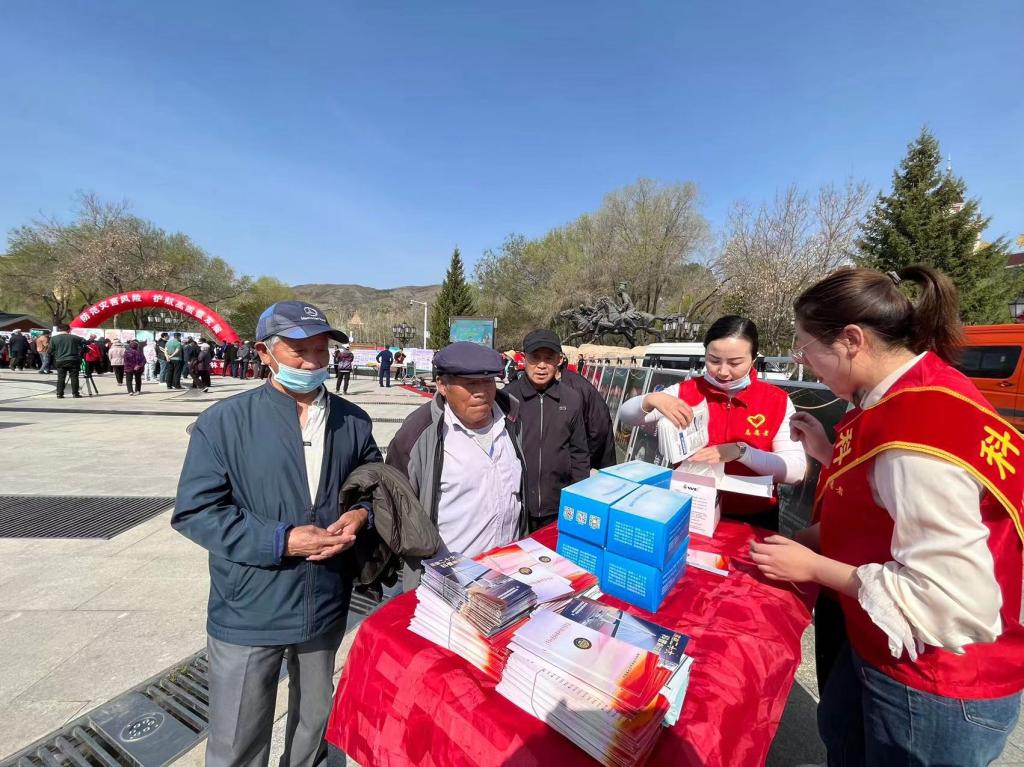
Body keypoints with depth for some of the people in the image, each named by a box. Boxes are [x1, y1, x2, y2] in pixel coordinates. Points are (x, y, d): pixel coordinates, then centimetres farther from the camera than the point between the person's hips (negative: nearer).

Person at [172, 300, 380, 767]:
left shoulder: (352, 421, -3)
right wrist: (281, 541, -22)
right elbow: (194, 511, -13)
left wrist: (361, 514, -14)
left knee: (316, 723, 27)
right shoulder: (225, 421, -13)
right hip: (248, 612, -3)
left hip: (328, 606, 3)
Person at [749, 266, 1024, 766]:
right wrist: (831, 455, 1)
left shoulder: (920, 427, -32)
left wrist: (813, 567, -22)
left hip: (936, 692, -8)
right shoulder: (913, 391, -2)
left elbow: (952, 603, -31)